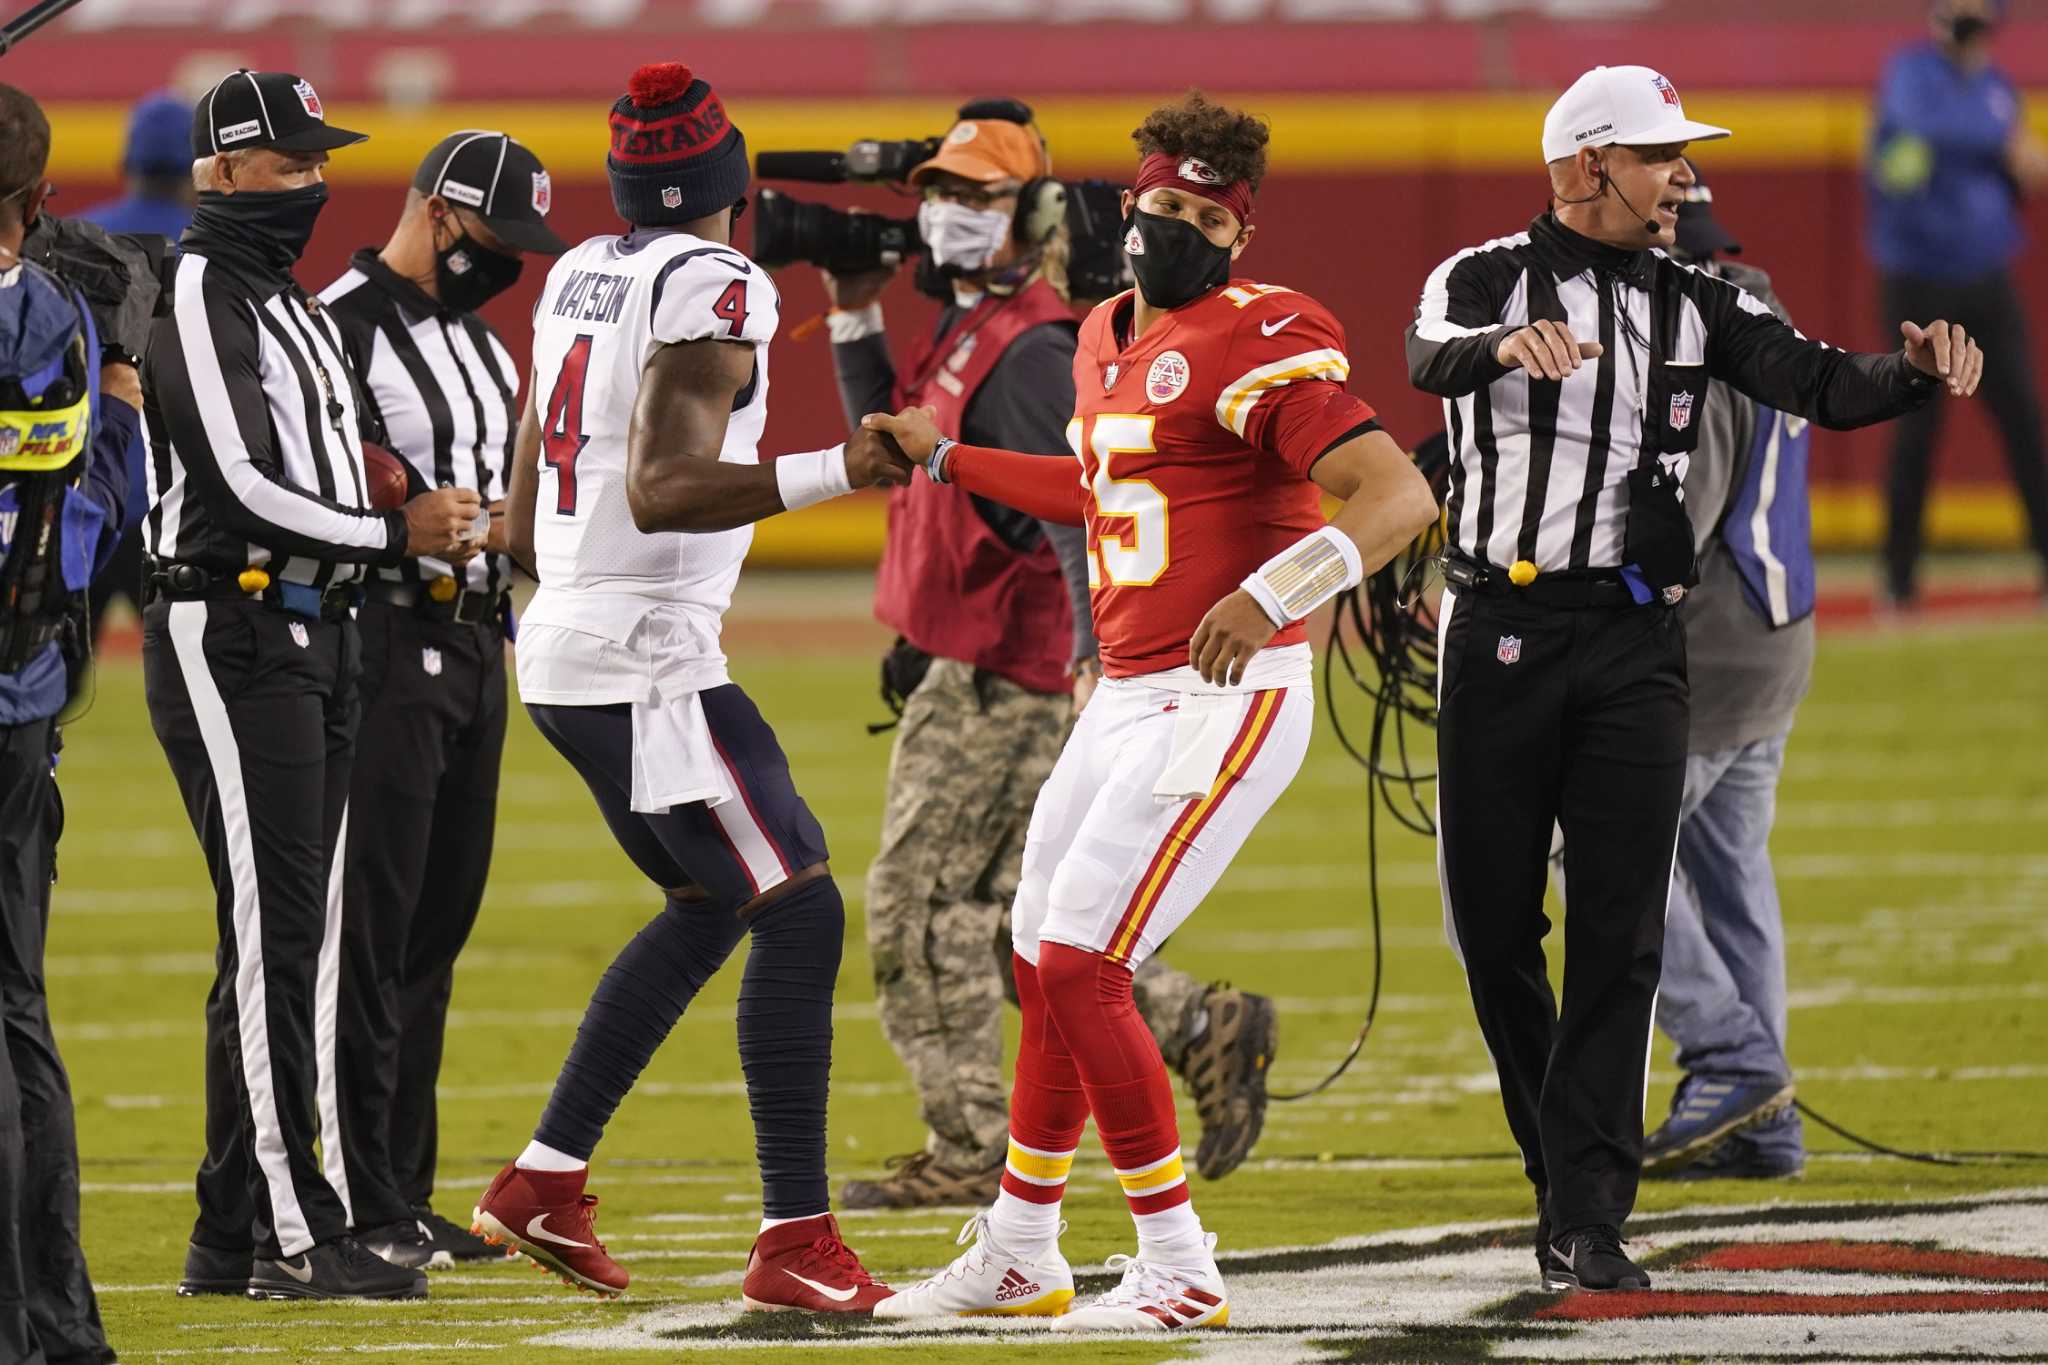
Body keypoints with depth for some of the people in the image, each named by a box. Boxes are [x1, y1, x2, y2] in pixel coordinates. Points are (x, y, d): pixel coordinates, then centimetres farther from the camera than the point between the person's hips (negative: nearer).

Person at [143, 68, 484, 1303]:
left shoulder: (296, 308, 20)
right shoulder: (201, 301, -11)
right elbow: (244, 482, -18)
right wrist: (392, 535, -13)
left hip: (316, 636, 10)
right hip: (228, 634, -10)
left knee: (298, 936, 9)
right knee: (272, 934, -11)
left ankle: (241, 1237, 12)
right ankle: (288, 1233, -11)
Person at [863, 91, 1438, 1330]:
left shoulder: (1256, 345, -14)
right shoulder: (1108, 341, 14)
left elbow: (1399, 495, -25)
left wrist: (1273, 593, -39)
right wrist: (947, 460, 38)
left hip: (1227, 700, -9)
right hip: (1126, 701, 9)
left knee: (1079, 963, -14)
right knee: (1048, 966, 16)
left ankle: (1181, 1270, -7)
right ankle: (1017, 1258, 32)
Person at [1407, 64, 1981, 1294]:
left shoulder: (1695, 308, 8)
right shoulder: (1487, 279, -3)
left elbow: (1816, 384, -5)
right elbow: (1434, 359, -26)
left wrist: (1917, 372, -27)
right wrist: (1509, 346, -49)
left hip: (1635, 648, 2)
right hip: (1503, 637, -2)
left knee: (1621, 934, -6)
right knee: (1493, 919, 4)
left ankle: (1589, 1219, -7)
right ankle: (1567, 1163, 25)